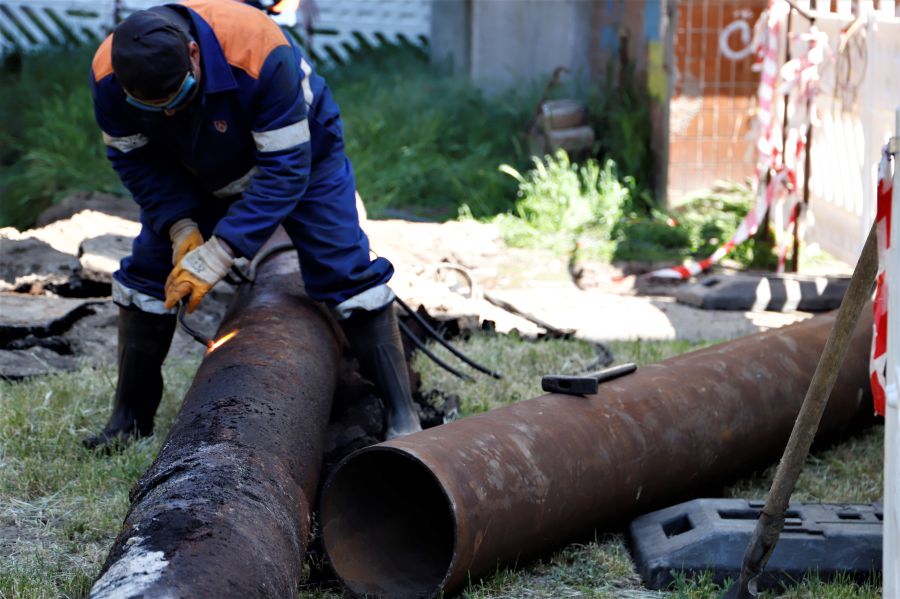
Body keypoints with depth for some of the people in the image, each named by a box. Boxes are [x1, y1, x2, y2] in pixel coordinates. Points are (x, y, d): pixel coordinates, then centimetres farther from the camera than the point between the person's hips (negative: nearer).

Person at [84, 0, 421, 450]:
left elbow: (286, 167, -38)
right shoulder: (108, 75, -30)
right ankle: (130, 418, 11)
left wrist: (219, 253, -41)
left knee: (344, 271, -14)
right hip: (196, 172, 4)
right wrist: (180, 228, -27)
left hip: (298, 148, -4)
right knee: (146, 273, -3)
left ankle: (401, 416, -6)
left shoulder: (258, 53, -44)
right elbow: (135, 159, -14)